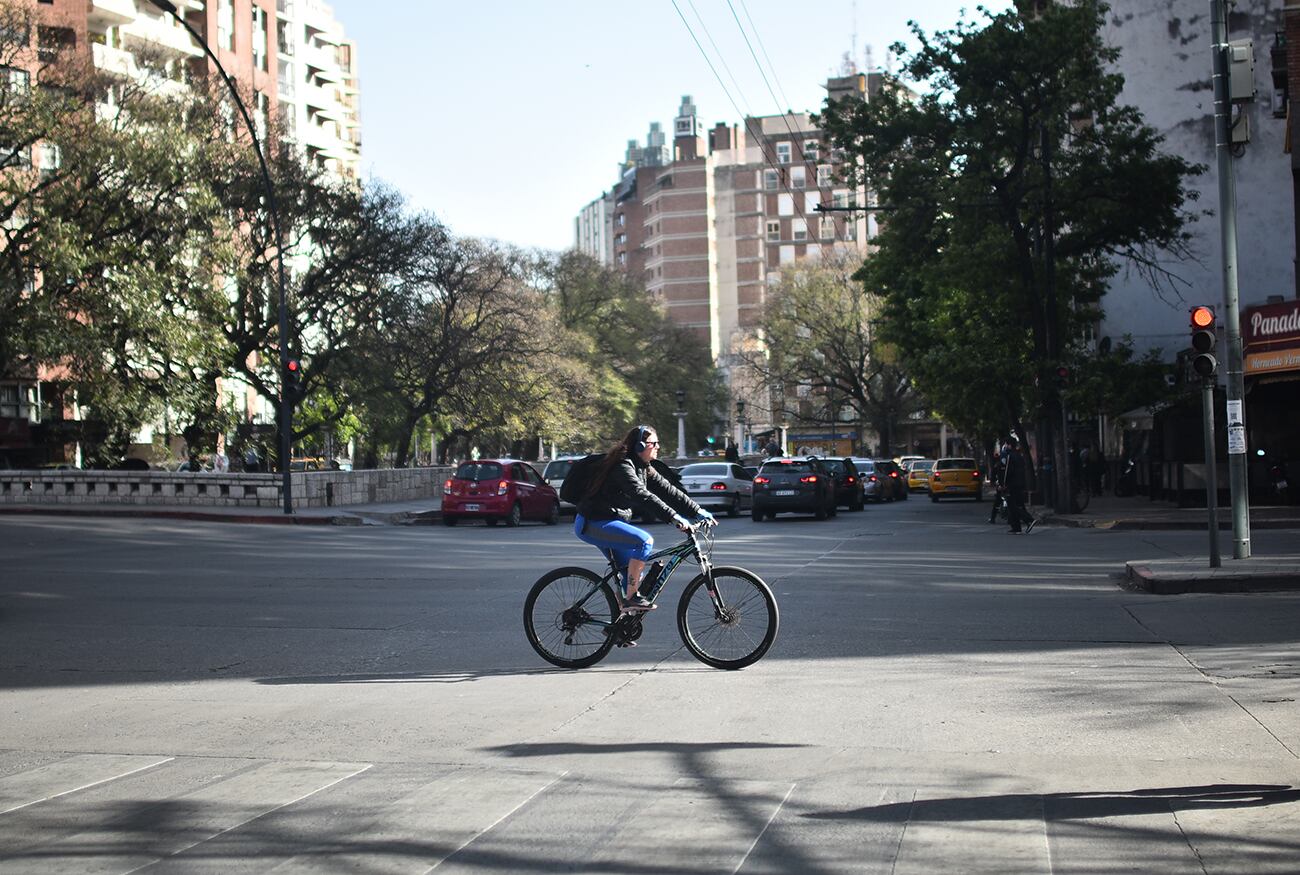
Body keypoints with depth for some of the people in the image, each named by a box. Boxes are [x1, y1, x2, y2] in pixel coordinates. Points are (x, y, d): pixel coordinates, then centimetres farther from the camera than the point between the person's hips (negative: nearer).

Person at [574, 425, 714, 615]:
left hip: (609, 523, 10)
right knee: (645, 540, -25)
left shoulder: (644, 469, 9)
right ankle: (630, 598, -20)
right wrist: (674, 517, -39)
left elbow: (668, 491, 6)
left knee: (633, 570, 7)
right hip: (592, 524, -10)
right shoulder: (623, 466, -20)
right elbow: (642, 496, -33)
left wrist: (698, 511, -2)